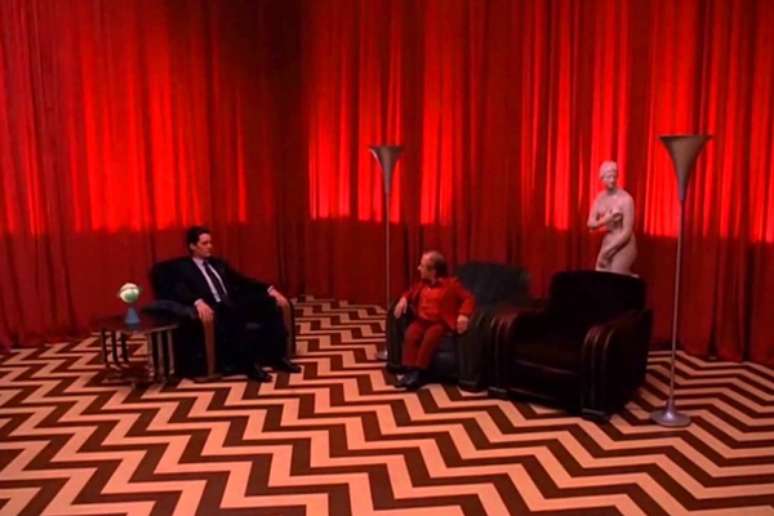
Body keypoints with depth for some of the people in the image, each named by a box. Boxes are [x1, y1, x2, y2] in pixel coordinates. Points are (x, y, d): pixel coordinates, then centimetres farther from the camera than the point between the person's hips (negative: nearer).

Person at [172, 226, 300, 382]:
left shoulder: (219, 264, 25)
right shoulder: (184, 268, 8)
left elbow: (242, 281, 20)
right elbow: (181, 292, -11)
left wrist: (270, 289, 5)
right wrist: (198, 302, -34)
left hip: (236, 307, 6)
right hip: (215, 311, -6)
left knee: (271, 304, -17)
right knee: (233, 311, -40)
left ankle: (277, 356, -14)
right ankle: (249, 363, -33)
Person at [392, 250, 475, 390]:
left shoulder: (451, 284, -6)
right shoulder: (423, 283, 14)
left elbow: (469, 298, -10)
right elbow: (411, 292, 32)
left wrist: (463, 314, -29)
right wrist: (404, 299, 9)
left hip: (440, 322, -5)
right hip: (422, 320, 5)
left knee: (430, 337, -35)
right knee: (410, 334, -27)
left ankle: (419, 373, -27)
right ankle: (410, 371, -27)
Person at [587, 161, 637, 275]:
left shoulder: (626, 199, -17)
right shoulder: (600, 198, 4)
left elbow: (627, 232, -18)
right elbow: (590, 224, 3)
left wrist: (606, 251, -17)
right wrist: (605, 221, -20)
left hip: (623, 246, -6)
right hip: (606, 244, 7)